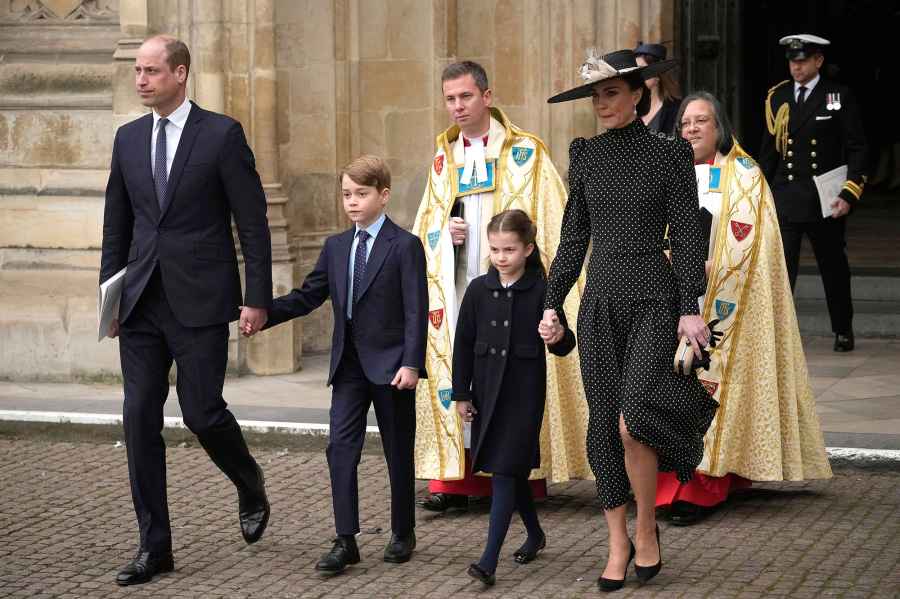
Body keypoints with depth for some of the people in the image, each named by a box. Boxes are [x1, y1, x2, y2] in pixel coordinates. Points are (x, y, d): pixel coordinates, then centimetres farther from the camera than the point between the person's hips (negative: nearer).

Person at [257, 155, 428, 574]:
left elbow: (416, 310, -11)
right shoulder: (336, 247, 10)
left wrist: (411, 363, -18)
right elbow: (307, 297, 11)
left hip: (390, 366, -4)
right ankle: (345, 541, -3)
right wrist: (262, 313, -4)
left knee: (398, 453, 7)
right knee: (340, 449, -4)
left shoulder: (405, 246, -7)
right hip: (349, 364, 5)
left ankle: (403, 534, 22)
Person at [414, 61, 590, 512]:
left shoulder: (524, 153, 0)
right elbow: (425, 224, 21)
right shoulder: (444, 158, 15)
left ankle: (528, 474, 2)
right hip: (456, 287, 4)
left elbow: (550, 220, -2)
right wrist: (445, 230, -2)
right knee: (457, 377, -1)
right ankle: (456, 479, 1)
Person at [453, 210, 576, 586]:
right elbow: (463, 344, 7)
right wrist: (461, 394, 5)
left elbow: (564, 345, -5)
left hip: (524, 392, -4)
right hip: (487, 390, 4)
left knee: (505, 470, -10)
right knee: (513, 471, 16)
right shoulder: (479, 290, 3)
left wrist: (559, 337, -29)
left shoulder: (541, 291, -7)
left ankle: (490, 559, -14)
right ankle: (534, 534, 36)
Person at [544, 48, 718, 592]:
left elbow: (686, 234, -5)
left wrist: (691, 308, -11)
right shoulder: (586, 155, 8)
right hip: (599, 300, 4)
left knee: (631, 422, -18)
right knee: (604, 426, 4)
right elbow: (574, 234, 12)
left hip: (654, 298, -4)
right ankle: (618, 545, 15)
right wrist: (552, 302, 8)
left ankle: (647, 529, 3)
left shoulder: (670, 153, -4)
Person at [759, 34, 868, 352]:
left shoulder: (839, 97, -1)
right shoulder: (777, 97, 8)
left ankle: (843, 331, 31)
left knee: (833, 267, 13)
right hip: (784, 200, 2)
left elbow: (857, 149, -3)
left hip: (826, 202, -1)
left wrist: (850, 194, -12)